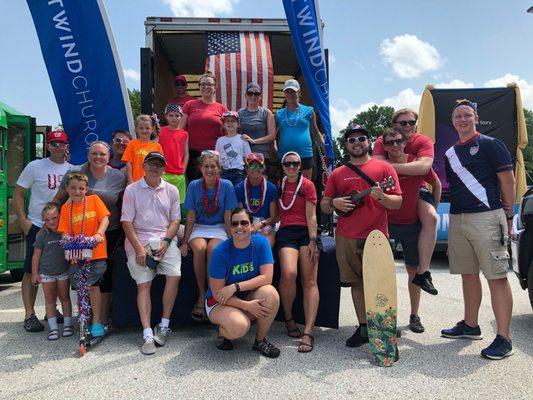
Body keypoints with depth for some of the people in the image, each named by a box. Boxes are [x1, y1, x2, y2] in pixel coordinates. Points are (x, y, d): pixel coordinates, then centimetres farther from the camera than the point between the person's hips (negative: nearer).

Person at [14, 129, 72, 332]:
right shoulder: (35, 167, -3)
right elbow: (18, 193, -2)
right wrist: (22, 220, -10)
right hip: (37, 226, -4)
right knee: (32, 270, 0)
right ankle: (29, 314, 9)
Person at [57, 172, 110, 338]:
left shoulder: (94, 200, 1)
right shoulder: (65, 208, 8)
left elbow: (105, 218, -6)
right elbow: (65, 232, 3)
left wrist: (99, 234, -22)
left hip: (96, 252, -3)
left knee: (93, 285, -3)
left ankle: (97, 322, 9)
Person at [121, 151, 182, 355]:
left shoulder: (171, 190, 14)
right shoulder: (132, 190, 7)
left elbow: (175, 219, 10)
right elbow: (127, 222, 0)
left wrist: (166, 241, -7)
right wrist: (139, 248, -11)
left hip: (165, 239, 2)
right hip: (138, 240, -1)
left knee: (174, 276, -18)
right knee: (143, 284, -10)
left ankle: (164, 325, -4)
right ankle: (147, 335, -7)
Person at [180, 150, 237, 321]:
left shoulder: (226, 186, -3)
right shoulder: (194, 186, -1)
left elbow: (227, 217, -2)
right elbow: (191, 216, 0)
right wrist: (185, 241, -6)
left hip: (219, 228, -1)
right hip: (199, 227, 1)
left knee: (212, 249, -32)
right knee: (199, 248, -31)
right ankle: (202, 295, -16)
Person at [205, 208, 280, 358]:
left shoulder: (261, 242, -11)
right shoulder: (220, 251, -18)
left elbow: (267, 277, -18)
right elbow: (217, 293, -16)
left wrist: (235, 287, -27)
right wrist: (246, 305, -25)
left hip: (249, 297, 3)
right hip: (220, 302, -3)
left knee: (270, 293, -29)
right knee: (239, 326, -33)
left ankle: (260, 340, -5)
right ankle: (223, 332, 6)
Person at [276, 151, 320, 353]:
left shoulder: (307, 185, 6)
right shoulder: (279, 186, 18)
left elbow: (311, 216, -1)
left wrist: (313, 241, -10)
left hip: (306, 231, -1)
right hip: (286, 232, 2)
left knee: (309, 281, -11)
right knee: (289, 274, -23)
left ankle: (308, 332, -14)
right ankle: (288, 318, 0)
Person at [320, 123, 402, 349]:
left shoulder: (383, 168, 4)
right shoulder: (338, 173, 12)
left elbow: (398, 203, 0)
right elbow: (323, 205, 13)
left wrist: (381, 197, -20)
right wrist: (334, 203, -8)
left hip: (376, 237, -3)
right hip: (346, 238, 3)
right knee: (357, 283, 9)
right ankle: (364, 327, 20)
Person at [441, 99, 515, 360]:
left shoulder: (490, 145, 0)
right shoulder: (450, 153, 17)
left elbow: (508, 181, -3)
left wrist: (508, 216, -5)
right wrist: (455, 213, 13)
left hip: (486, 218, -6)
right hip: (457, 220, 7)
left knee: (497, 278, -5)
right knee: (468, 275, 14)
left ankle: (503, 339, 0)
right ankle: (470, 325, 27)